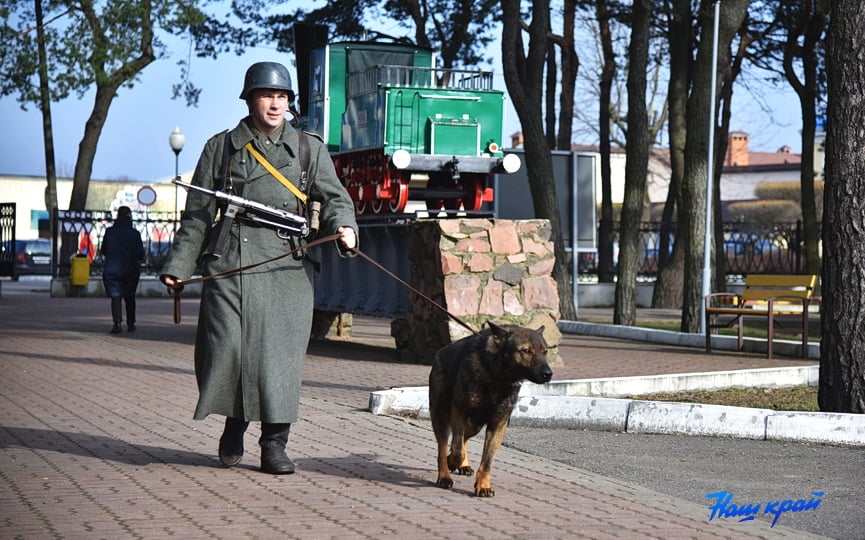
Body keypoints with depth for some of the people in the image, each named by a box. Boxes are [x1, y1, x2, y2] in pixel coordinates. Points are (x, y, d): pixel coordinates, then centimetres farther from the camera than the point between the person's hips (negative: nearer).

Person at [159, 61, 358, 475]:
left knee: (280, 354, -4)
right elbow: (198, 213, 15)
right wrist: (179, 265, 10)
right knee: (226, 347, -8)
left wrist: (344, 226, -17)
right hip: (229, 264, 0)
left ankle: (274, 445, 6)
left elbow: (333, 196, 5)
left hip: (287, 267, 0)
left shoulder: (308, 149, 15)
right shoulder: (221, 148, 14)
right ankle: (234, 423, 18)